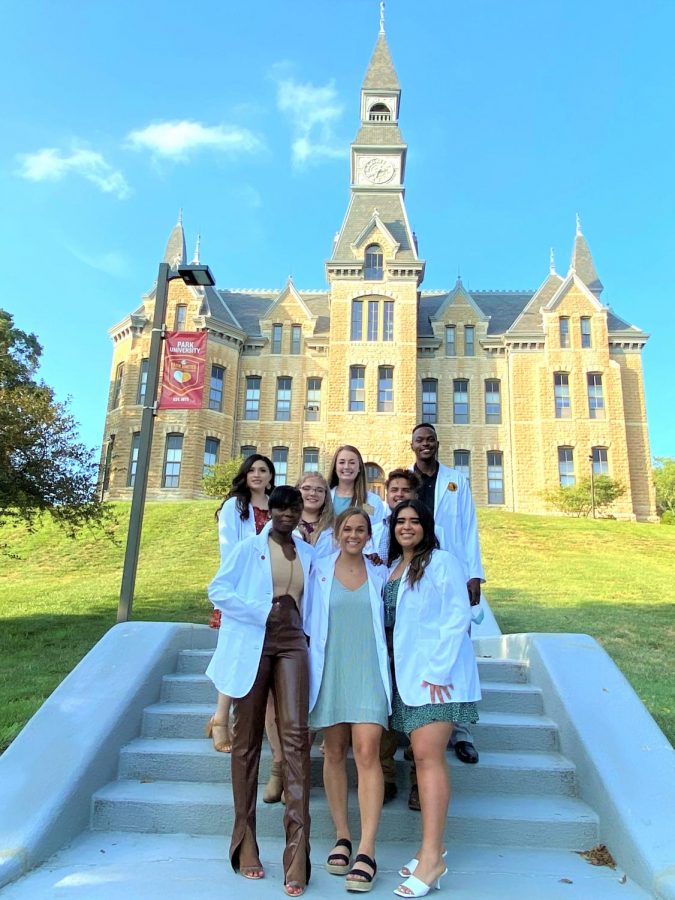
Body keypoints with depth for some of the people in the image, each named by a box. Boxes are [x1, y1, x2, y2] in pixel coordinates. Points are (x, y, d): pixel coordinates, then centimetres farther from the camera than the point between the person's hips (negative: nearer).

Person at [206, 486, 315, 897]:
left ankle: (297, 851, -9)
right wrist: (262, 611, -11)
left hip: (292, 644, 2)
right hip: (252, 645, -2)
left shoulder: (308, 554, 15)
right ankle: (246, 843, 18)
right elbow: (217, 588, -2)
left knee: (295, 735, -12)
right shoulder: (249, 548, 4)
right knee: (248, 739, 5)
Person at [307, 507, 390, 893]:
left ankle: (367, 851, -6)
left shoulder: (379, 574, 7)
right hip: (331, 669, 1)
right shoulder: (319, 571, 3)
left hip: (368, 669, 0)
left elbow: (388, 620, 15)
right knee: (334, 752, 8)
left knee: (367, 752, -10)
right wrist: (311, 668, 2)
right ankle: (342, 837, 22)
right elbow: (310, 621, 7)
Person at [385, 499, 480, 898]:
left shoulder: (442, 561, -6)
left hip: (437, 672, -6)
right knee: (423, 756, 9)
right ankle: (432, 848, 18)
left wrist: (438, 670, -17)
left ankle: (432, 857, -4)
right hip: (405, 672, 6)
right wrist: (388, 666, 5)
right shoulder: (391, 568, 13)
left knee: (429, 754, -11)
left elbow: (458, 618, -12)